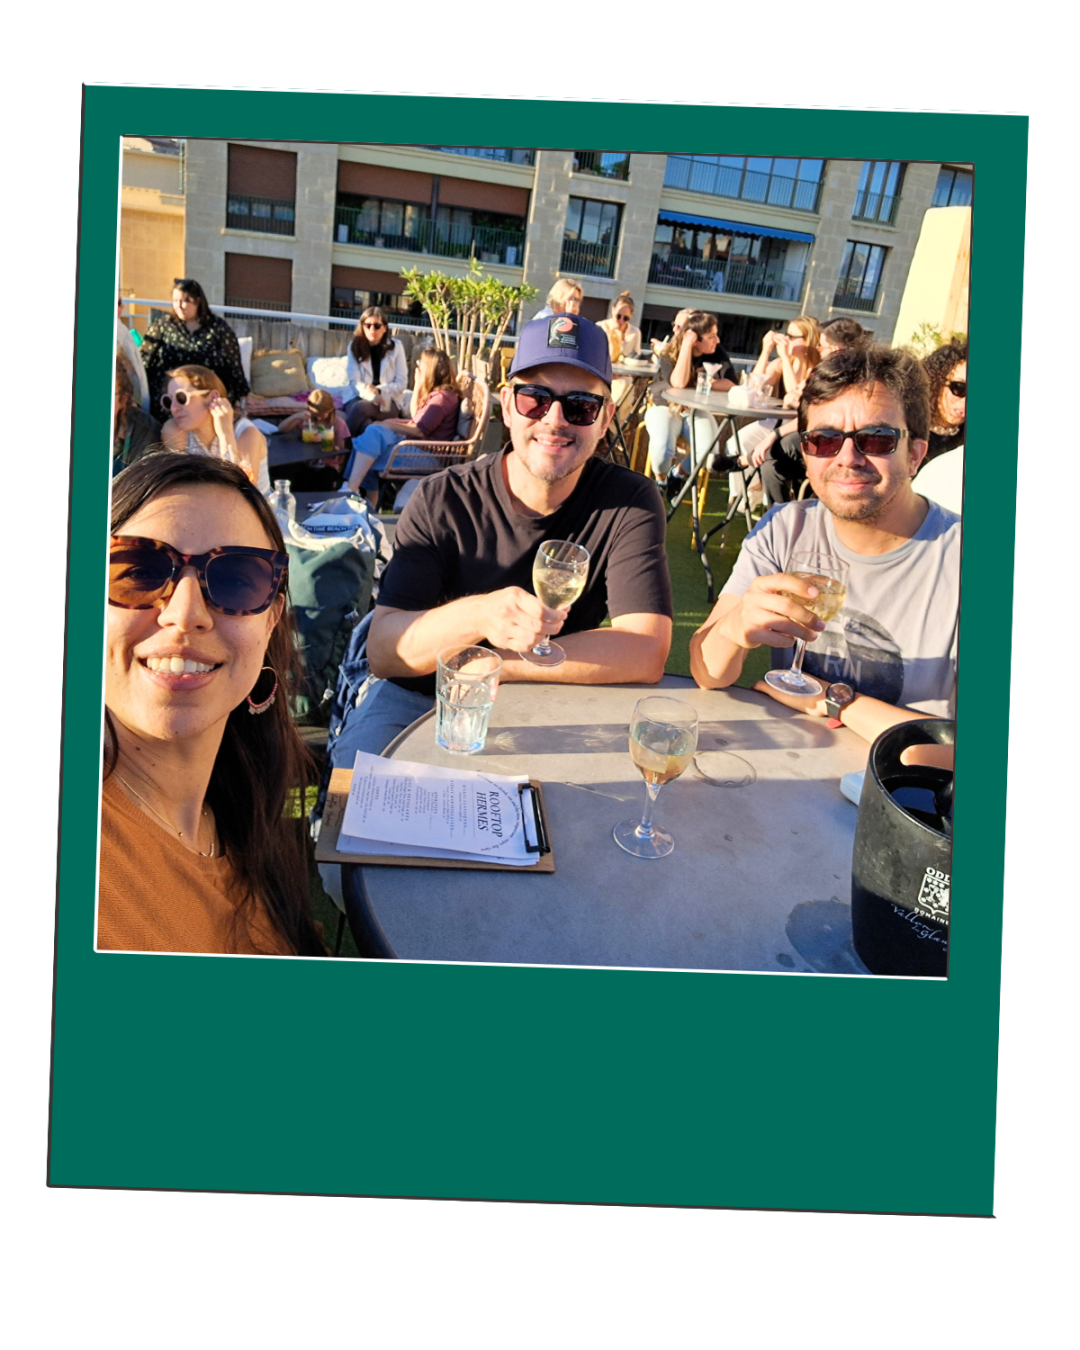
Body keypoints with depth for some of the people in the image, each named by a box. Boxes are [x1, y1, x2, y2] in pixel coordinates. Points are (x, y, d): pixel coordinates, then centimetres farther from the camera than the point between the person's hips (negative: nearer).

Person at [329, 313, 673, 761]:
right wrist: (476, 615, -40)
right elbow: (382, 652, -18)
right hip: (419, 697, -2)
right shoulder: (440, 501, -11)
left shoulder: (631, 503, -11)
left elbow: (646, 654, -22)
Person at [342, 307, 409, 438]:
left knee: (360, 407, -35)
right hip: (361, 398, 1)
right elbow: (354, 381, -4)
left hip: (388, 402, -1)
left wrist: (379, 391, -17)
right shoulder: (355, 346, 5)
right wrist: (371, 396, -26)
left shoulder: (395, 347, 2)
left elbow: (401, 383, 0)